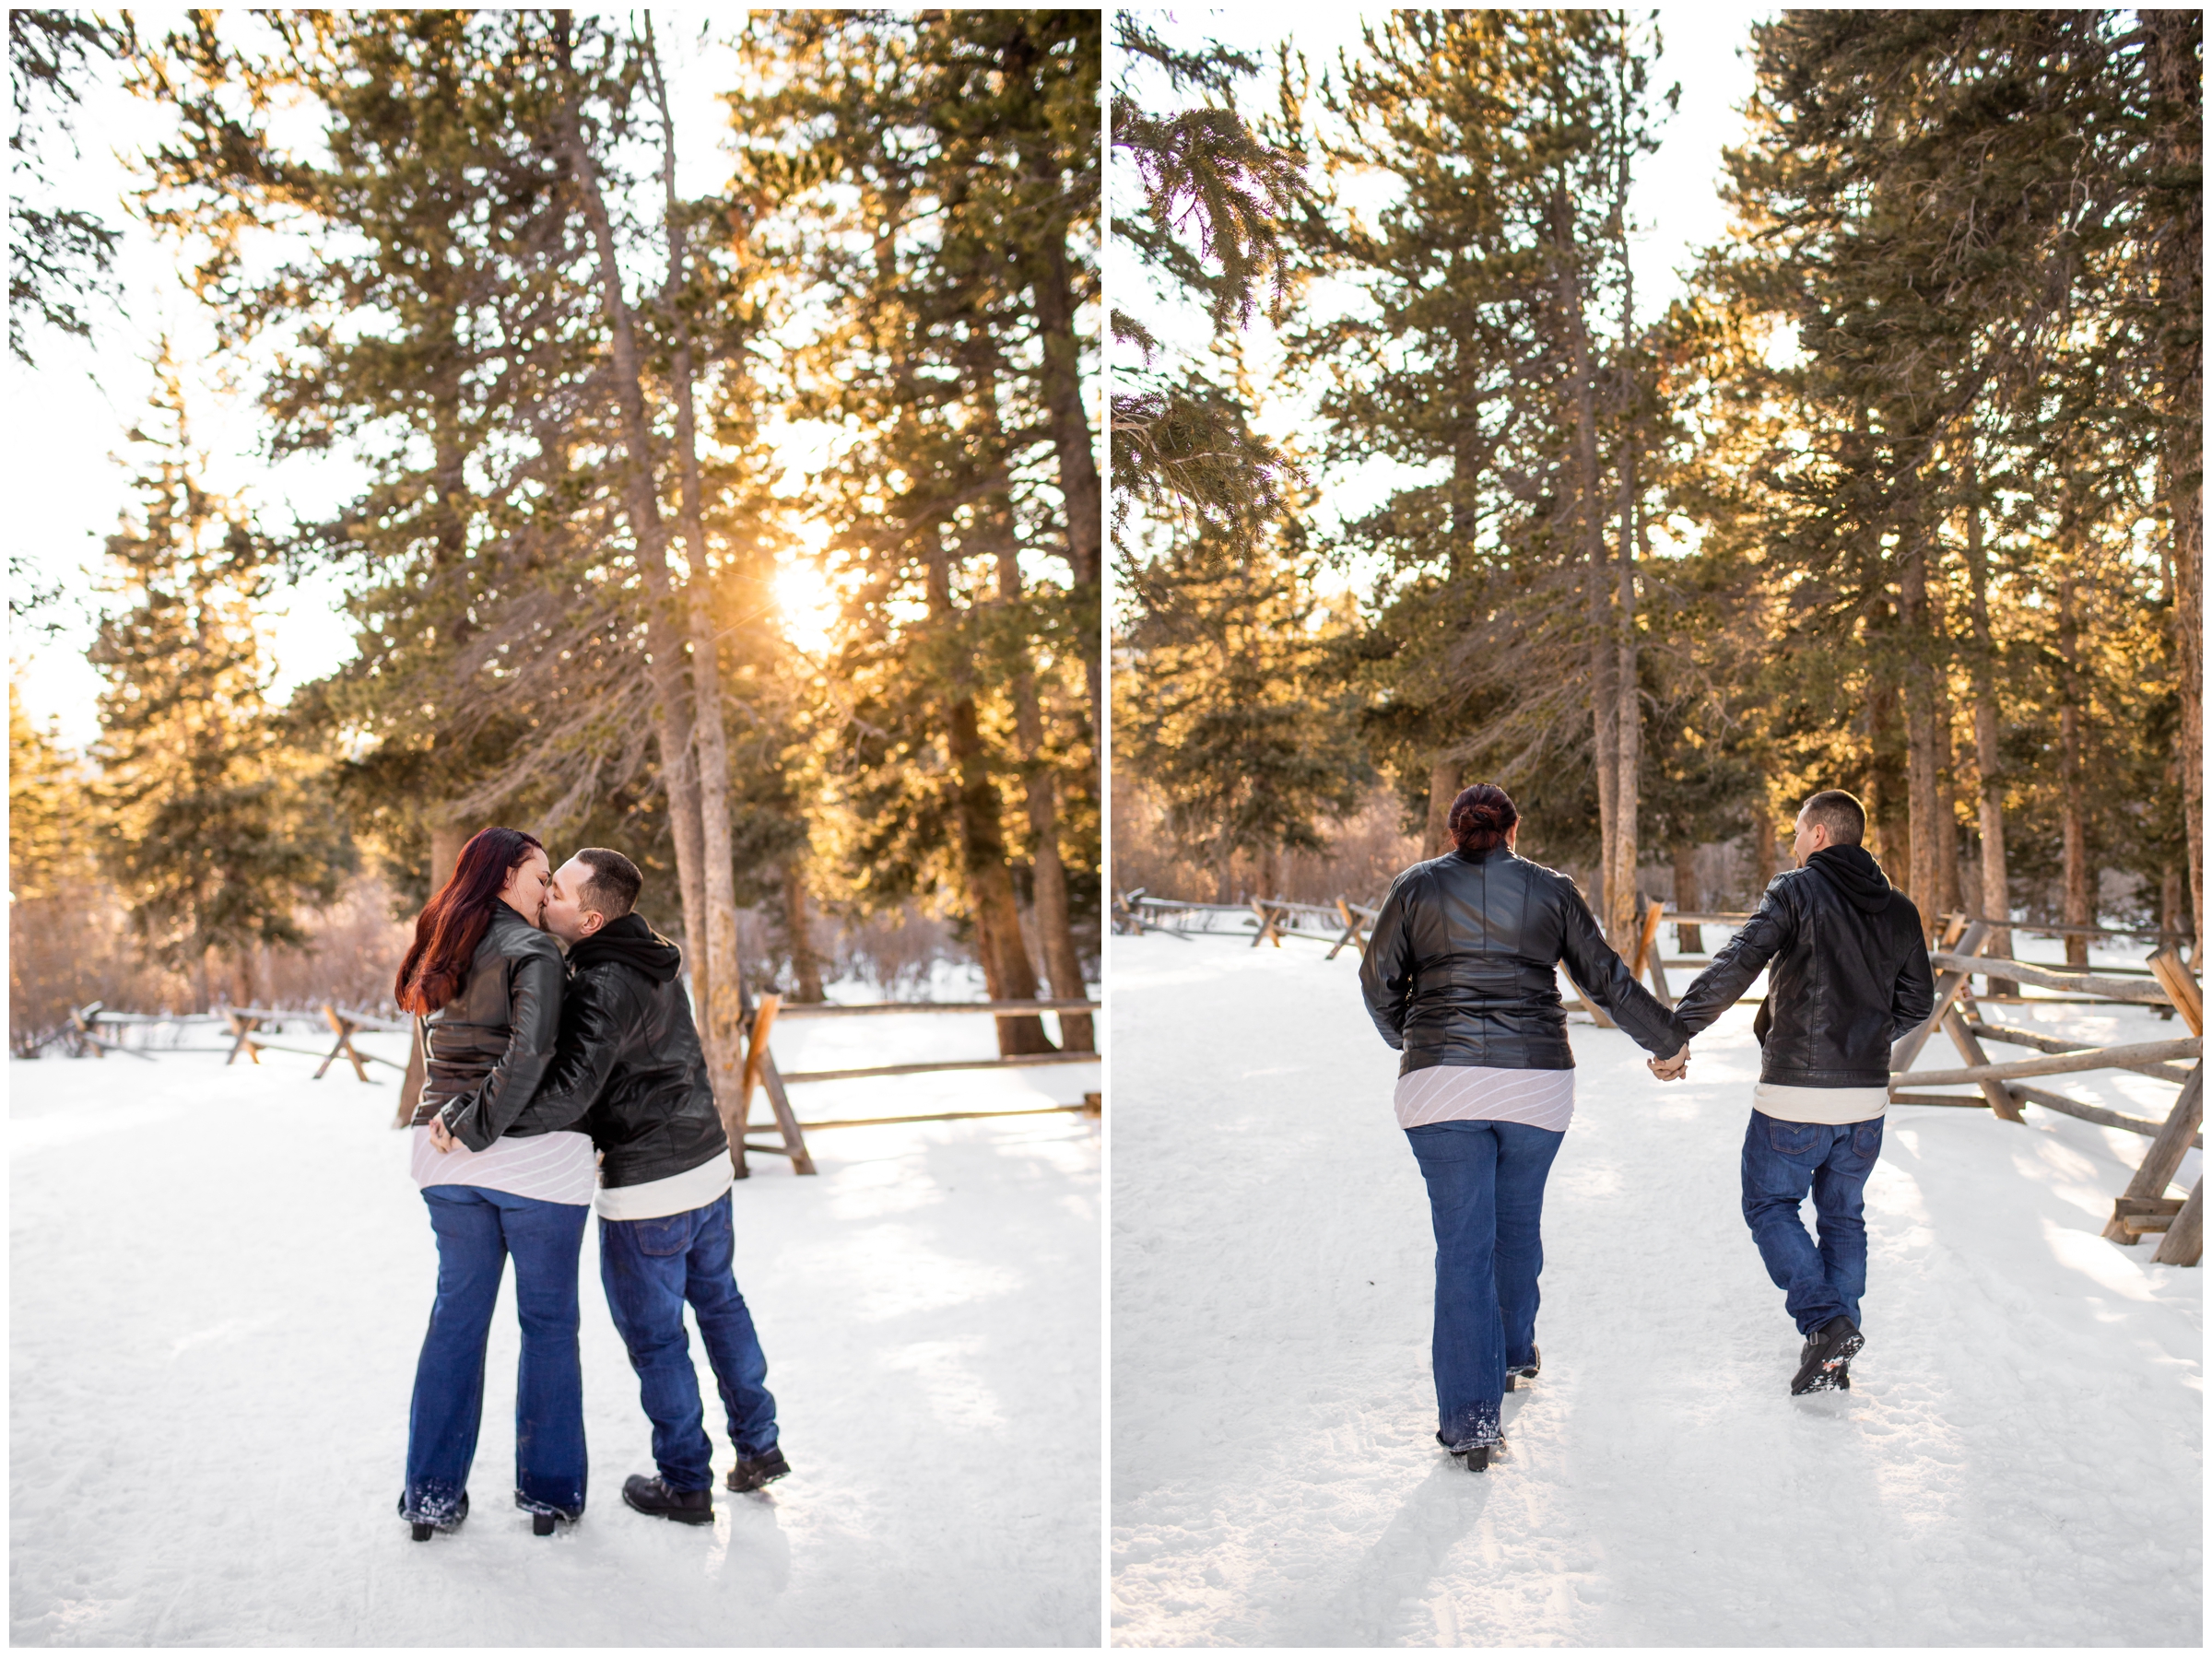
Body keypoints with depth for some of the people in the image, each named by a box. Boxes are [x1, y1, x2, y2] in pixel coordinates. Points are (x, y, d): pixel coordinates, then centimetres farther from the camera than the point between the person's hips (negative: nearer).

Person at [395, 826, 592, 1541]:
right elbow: (529, 1054, -25)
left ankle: (432, 1493, 22)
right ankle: (549, 1490, 17)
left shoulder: (440, 951, 11)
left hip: (449, 1162, 7)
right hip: (537, 1160, -6)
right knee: (548, 1321, 7)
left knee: (457, 1312, 16)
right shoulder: (531, 951, -13)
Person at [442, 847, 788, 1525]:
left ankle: (685, 1484, 23)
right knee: (719, 1302, 23)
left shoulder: (606, 987, -25)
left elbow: (565, 1094, -33)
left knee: (655, 1337, 9)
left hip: (647, 1190, -9)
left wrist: (475, 1124, -23)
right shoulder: (650, 960, 4)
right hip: (707, 1164, 9)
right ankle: (758, 1446, 34)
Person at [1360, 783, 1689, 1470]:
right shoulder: (1551, 889, 7)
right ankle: (1514, 1352, 43)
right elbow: (1604, 977, 12)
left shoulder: (1417, 886, 4)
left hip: (1441, 1083, -2)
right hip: (1537, 1082, 2)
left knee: (1463, 1244, 1)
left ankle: (1470, 1416, -4)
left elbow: (1379, 981, 6)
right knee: (1517, 1221, 22)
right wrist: (1668, 1036, 26)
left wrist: (1412, 1041, 26)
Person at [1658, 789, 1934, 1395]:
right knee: (1843, 1215, 18)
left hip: (1794, 1098, -6)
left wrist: (1679, 1033, -19)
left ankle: (1824, 1322, -7)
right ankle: (1835, 1358, 22)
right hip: (1867, 1098, 6)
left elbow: (1735, 965, -21)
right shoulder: (1899, 911, 8)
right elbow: (1918, 1000, 15)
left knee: (1769, 1205, 11)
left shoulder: (1796, 891, -11)